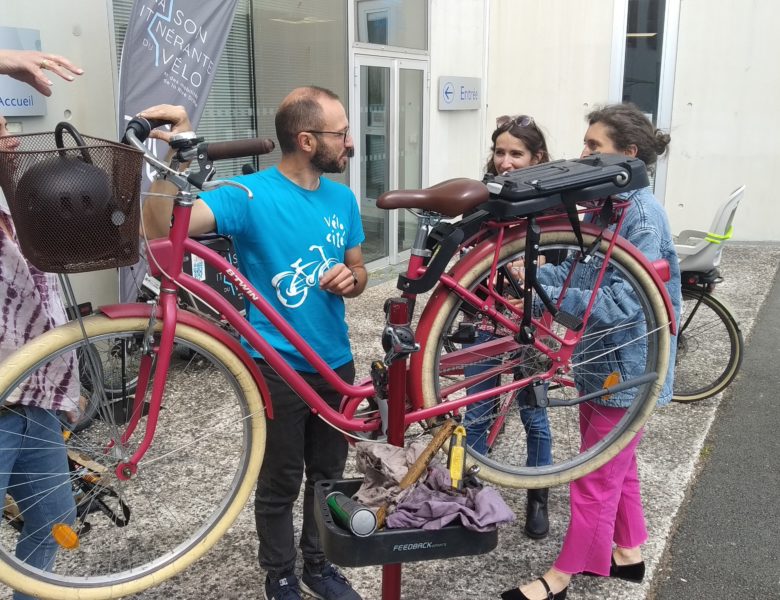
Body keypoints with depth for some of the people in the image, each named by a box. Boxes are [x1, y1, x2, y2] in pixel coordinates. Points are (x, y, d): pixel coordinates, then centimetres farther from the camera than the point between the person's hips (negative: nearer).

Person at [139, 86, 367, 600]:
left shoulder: (342, 198, 3)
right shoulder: (250, 195, -15)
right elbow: (163, 226, -27)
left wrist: (350, 279, -10)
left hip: (336, 362, 5)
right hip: (277, 368, -5)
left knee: (327, 475, 19)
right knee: (281, 484, 10)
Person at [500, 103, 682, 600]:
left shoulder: (643, 213, -21)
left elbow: (625, 303, -28)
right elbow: (574, 270, 5)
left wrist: (541, 293, -31)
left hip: (625, 367, -9)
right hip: (601, 359, 9)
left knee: (597, 476, 5)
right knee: (617, 464, 22)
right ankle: (629, 552, 40)